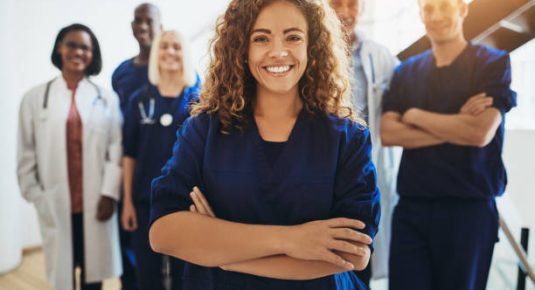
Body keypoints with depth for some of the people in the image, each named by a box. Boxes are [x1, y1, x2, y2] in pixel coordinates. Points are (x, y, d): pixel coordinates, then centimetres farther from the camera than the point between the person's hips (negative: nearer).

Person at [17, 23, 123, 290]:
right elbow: (26, 154, 4)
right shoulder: (35, 98, 3)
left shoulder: (107, 98, 2)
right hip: (56, 206, 0)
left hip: (96, 203, 0)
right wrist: (36, 197, 0)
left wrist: (109, 193, -10)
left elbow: (116, 149, -3)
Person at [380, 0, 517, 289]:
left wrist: (415, 115, -5)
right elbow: (388, 133, -4)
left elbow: (481, 132, -14)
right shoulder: (406, 71, 8)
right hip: (410, 206, 2)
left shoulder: (493, 63, 0)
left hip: (468, 207, -2)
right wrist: (456, 126, -11)